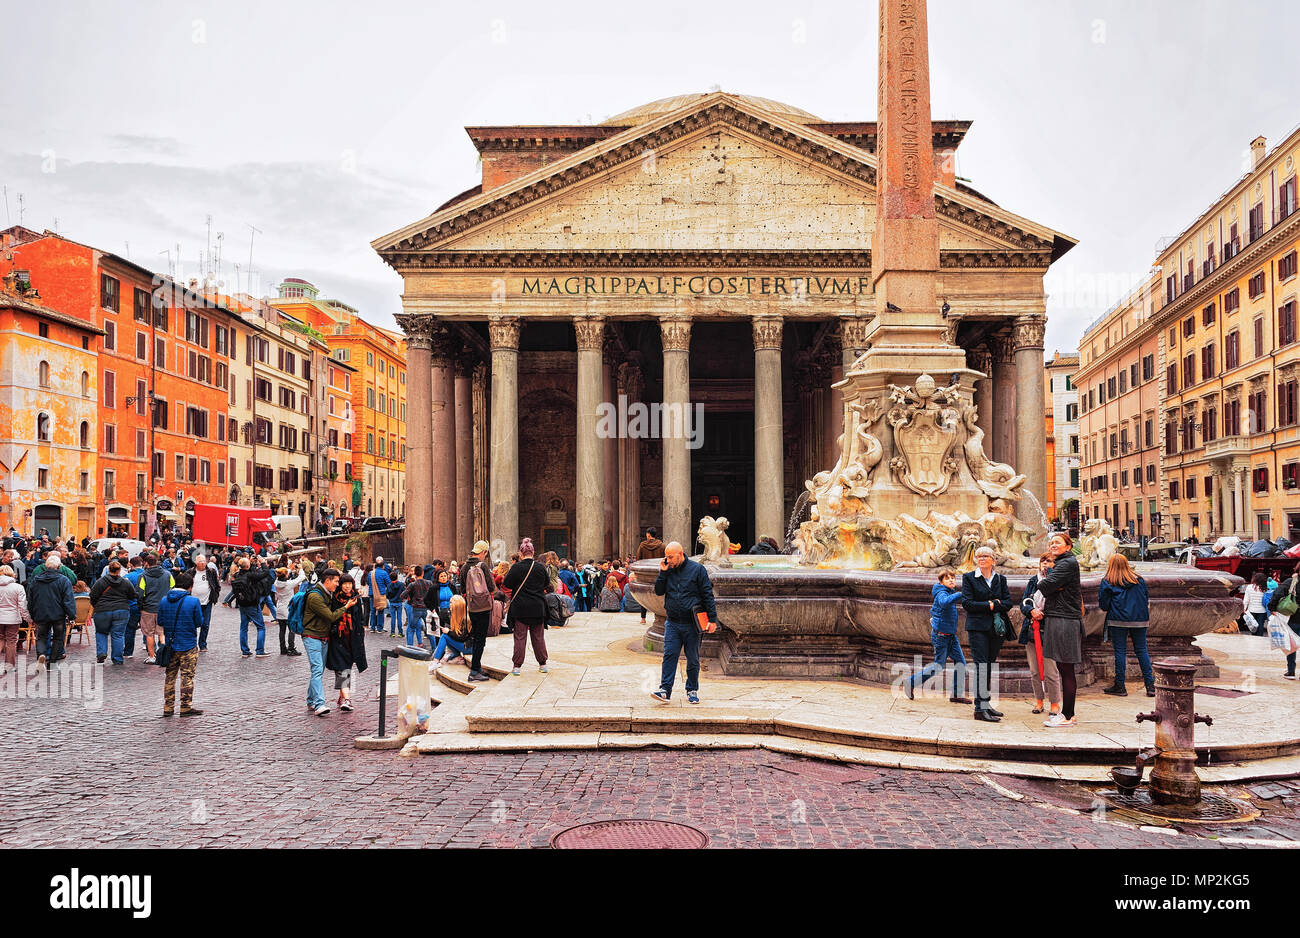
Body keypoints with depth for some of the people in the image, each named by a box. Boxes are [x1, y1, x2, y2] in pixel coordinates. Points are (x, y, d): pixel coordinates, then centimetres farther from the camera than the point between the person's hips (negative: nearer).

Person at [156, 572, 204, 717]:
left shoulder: (164, 601, 0)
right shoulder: (193, 601, -13)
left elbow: (160, 623, 6)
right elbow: (199, 623, -7)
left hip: (170, 644, 4)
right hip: (188, 645, -4)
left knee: (170, 676, 14)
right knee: (187, 676, 4)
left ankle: (168, 707, 17)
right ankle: (186, 707, 8)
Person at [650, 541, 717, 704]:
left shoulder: (697, 569, -3)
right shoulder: (667, 570, 8)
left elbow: (708, 595, -3)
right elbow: (658, 591, 6)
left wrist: (712, 618, -7)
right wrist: (663, 572, -5)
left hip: (691, 623, -3)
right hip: (672, 623, 3)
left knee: (693, 658, 7)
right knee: (669, 655, -6)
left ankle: (692, 690, 19)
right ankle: (665, 690, -7)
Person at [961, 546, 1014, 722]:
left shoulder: (1001, 579, 15)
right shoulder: (969, 578, 4)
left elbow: (1008, 603, 7)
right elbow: (967, 603, -5)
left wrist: (995, 604, -10)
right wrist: (989, 605, -9)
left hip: (997, 628, 4)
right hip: (978, 627, -4)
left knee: (989, 666, 7)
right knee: (981, 665, -11)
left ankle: (986, 703, 12)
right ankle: (980, 708, -13)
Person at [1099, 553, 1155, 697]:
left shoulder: (1107, 583, -2)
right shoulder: (1139, 580, 10)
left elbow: (1103, 604, -3)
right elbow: (1146, 600, 15)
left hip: (1118, 621, -4)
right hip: (1139, 620, 4)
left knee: (1120, 652, 1)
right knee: (1141, 650, 9)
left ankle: (1120, 686, 4)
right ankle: (1150, 685, 8)